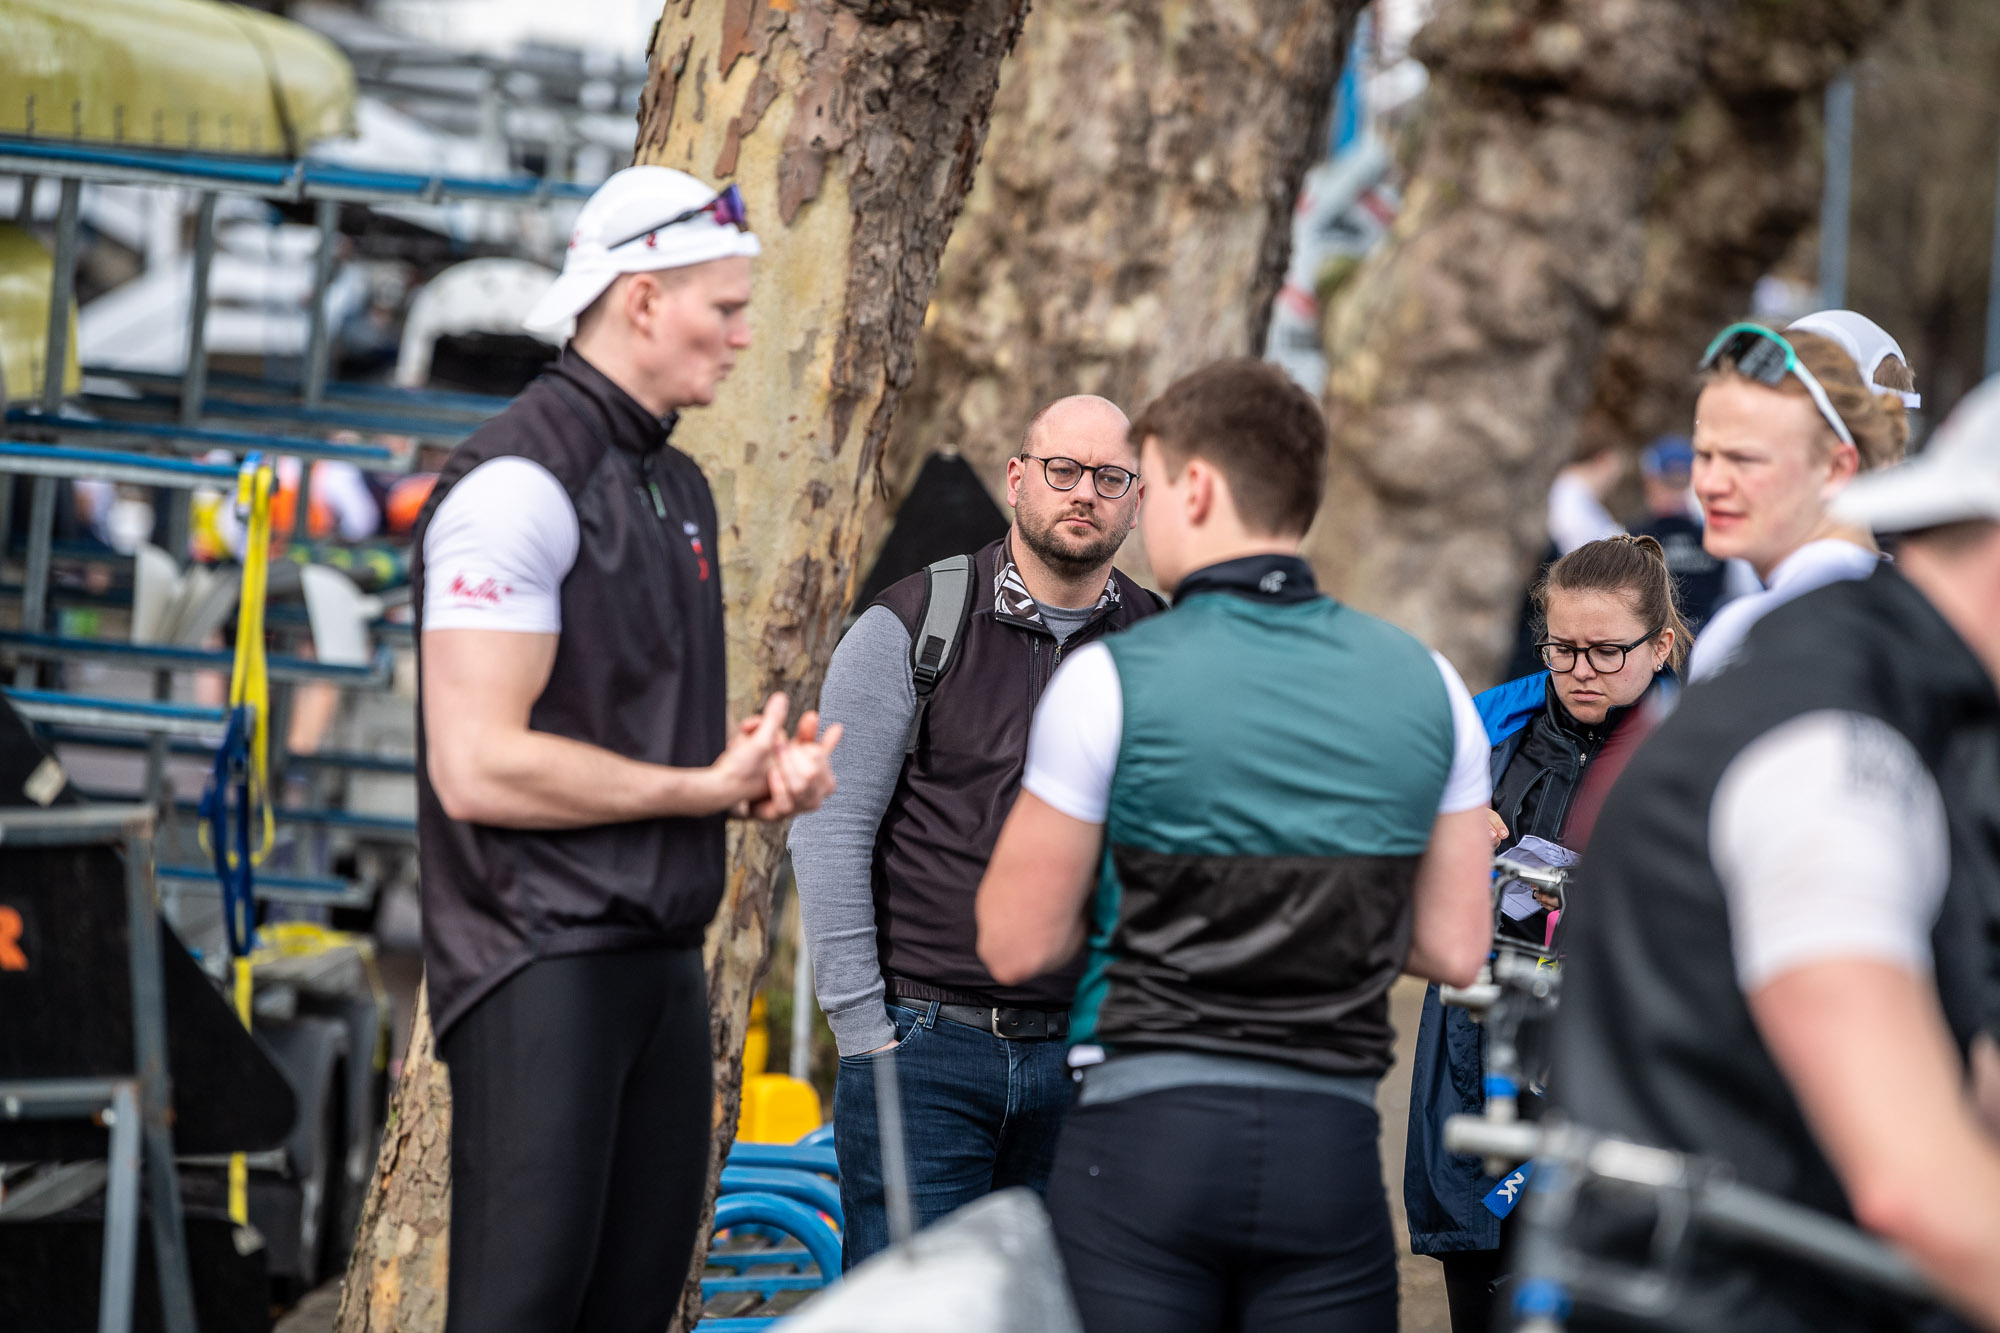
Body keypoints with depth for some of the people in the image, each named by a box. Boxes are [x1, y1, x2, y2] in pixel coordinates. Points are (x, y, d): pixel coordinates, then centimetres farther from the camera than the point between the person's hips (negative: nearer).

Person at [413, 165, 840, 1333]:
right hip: (543, 962, -9)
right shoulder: (522, 482, -14)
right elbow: (480, 766, -22)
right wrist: (709, 787, -13)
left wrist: (761, 762, 5)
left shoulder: (678, 486, 17)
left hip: (663, 957, 9)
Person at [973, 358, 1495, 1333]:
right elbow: (1454, 949, 7)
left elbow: (1017, 945, -4)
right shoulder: (1426, 685, 4)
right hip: (1329, 1143, 3)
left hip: (1145, 1126, -3)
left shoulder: (1111, 679, -8)